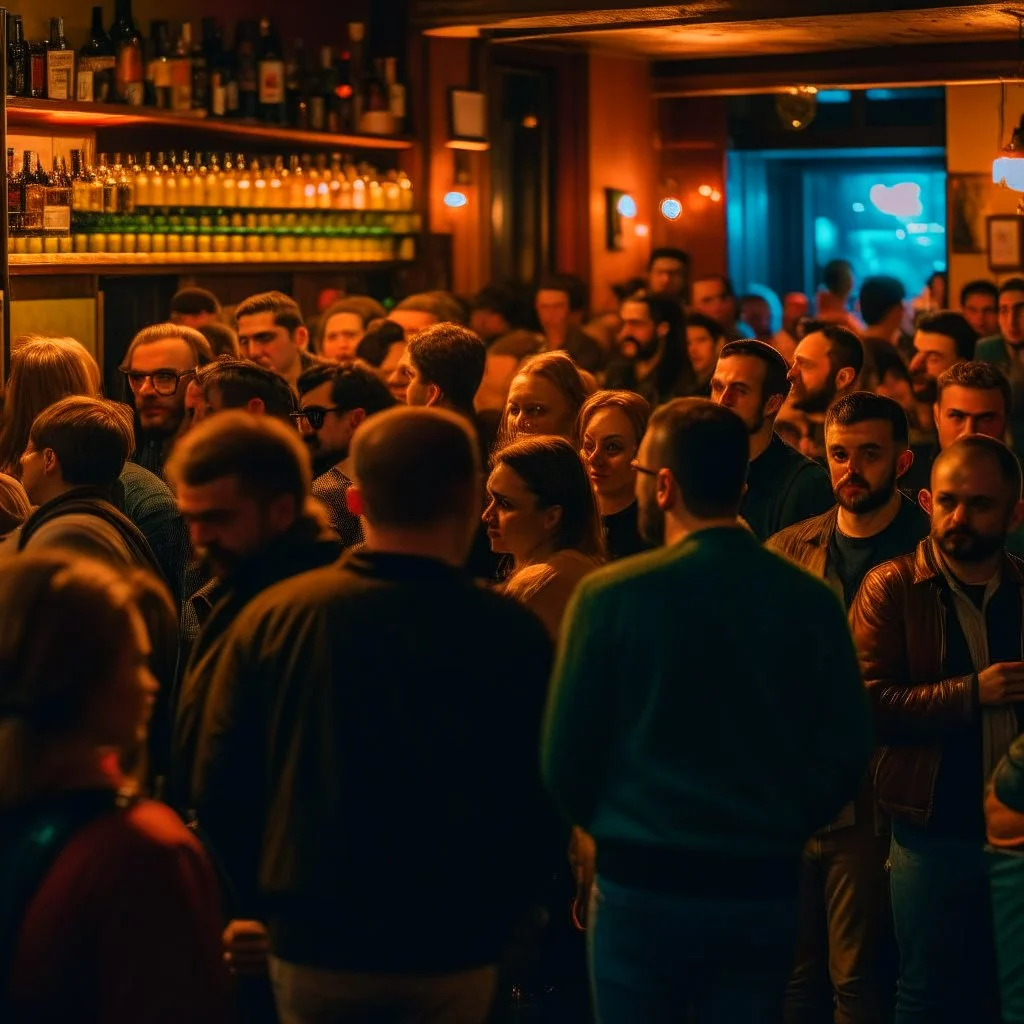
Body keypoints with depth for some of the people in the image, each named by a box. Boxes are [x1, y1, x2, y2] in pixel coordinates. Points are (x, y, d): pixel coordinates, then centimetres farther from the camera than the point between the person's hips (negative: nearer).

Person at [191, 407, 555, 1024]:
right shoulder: (512, 635, -13)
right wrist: (495, 921, 8)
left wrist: (280, 895, 12)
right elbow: (539, 805, -7)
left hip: (313, 948, 1)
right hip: (452, 954, -1)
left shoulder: (274, 617, -8)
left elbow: (221, 786, -3)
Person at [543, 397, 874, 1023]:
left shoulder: (612, 595, -10)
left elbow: (565, 757, -6)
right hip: (764, 888, 3)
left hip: (641, 883, -2)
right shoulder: (811, 601, -3)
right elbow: (847, 752, -1)